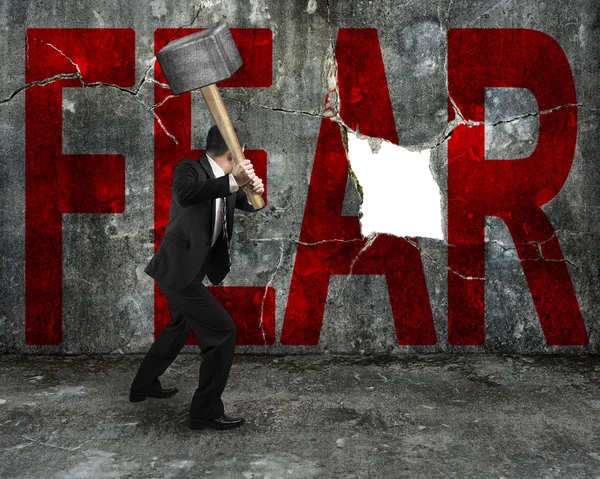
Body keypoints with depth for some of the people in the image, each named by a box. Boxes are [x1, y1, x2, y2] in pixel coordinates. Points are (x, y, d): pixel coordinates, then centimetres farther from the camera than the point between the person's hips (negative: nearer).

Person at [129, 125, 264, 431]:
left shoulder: (223, 181, 6)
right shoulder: (189, 169, -17)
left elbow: (249, 206, 5)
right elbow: (185, 195, -38)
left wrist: (254, 190, -19)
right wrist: (232, 181, -49)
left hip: (185, 268, 10)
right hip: (178, 269, -10)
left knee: (181, 325, 29)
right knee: (222, 330, -11)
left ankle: (143, 386, 46)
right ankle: (207, 411, -1)